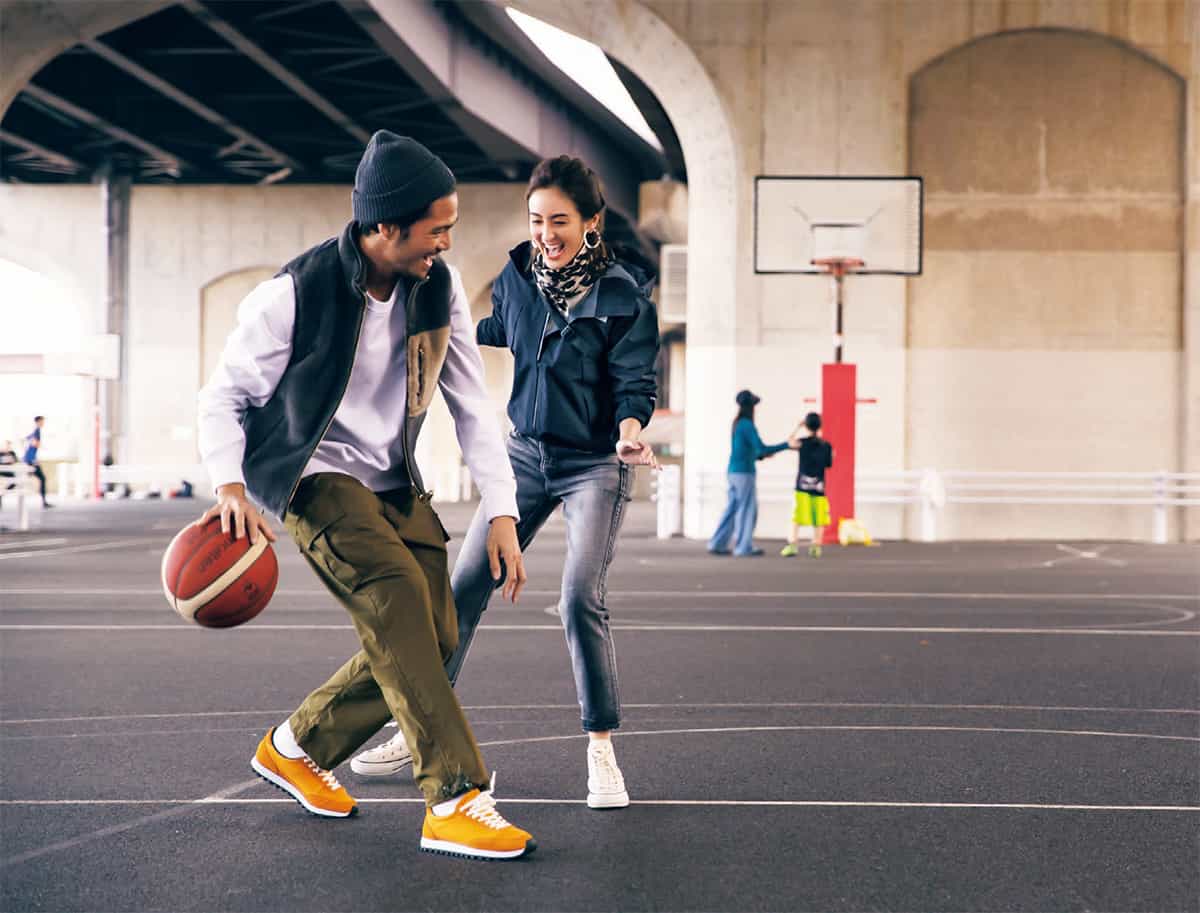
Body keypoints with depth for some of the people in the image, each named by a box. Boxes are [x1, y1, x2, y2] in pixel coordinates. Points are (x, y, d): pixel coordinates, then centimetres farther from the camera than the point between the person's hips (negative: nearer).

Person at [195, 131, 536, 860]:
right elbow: (224, 396, -10)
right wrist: (230, 486, -27)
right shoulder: (295, 294, -20)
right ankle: (456, 800, -29)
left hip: (393, 482, 6)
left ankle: (296, 747, 19)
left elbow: (473, 404, 1)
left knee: (435, 638, -3)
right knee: (397, 594, -28)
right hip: (312, 476, -6)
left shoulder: (442, 288, -5)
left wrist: (502, 511, -6)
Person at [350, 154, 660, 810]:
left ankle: (600, 748, -4)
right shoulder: (518, 274, -1)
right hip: (526, 454, 5)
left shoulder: (625, 296, -14)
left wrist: (630, 430, -34)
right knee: (464, 586, 3)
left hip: (594, 464, -5)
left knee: (581, 598, -19)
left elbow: (635, 383, -15)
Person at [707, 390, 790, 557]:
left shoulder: (737, 425, 16)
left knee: (732, 509, 10)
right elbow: (761, 448, -21)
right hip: (744, 474, -9)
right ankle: (743, 547, -2)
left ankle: (717, 544, 8)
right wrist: (786, 445, -17)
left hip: (734, 473, 9)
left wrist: (761, 456, 26)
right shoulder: (747, 426, -14)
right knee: (747, 510, -3)